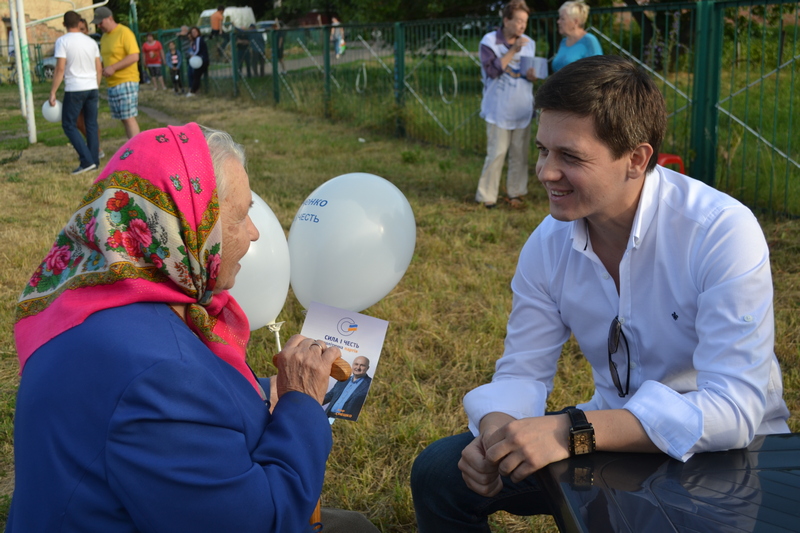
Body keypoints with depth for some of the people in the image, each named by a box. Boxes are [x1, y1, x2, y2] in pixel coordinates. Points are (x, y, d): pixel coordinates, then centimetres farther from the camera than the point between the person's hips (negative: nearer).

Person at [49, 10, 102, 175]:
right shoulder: (91, 42, 8)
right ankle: (94, 160, 11)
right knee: (91, 125, 10)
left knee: (69, 125, 3)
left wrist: (52, 93, -8)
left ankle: (87, 160, -8)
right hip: (92, 88, 5)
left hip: (74, 90, -5)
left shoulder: (62, 41, -7)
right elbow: (99, 69, 10)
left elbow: (60, 69, -13)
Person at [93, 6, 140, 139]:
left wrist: (113, 68, -20)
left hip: (126, 82, -8)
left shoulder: (124, 33, -9)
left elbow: (134, 57, -17)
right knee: (123, 119, 8)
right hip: (112, 84, 8)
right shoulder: (104, 37, 16)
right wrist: (102, 68, 4)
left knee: (128, 118, -11)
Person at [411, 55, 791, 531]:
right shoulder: (549, 243, -6)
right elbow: (523, 371, 0)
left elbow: (734, 409, -30)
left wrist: (571, 431, -39)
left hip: (724, 456, -4)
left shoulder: (723, 233, -24)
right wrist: (495, 431, -24)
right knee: (438, 473, -4)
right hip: (615, 437, 5)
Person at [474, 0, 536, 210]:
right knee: (496, 153, -5)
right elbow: (492, 70, -17)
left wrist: (532, 76, -8)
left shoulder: (529, 43, 7)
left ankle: (516, 193, 17)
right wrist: (513, 50, -21)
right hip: (499, 108, -4)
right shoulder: (489, 41, -5)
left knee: (520, 153, 5)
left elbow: (531, 73, 15)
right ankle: (486, 196, 5)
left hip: (522, 108, 4)